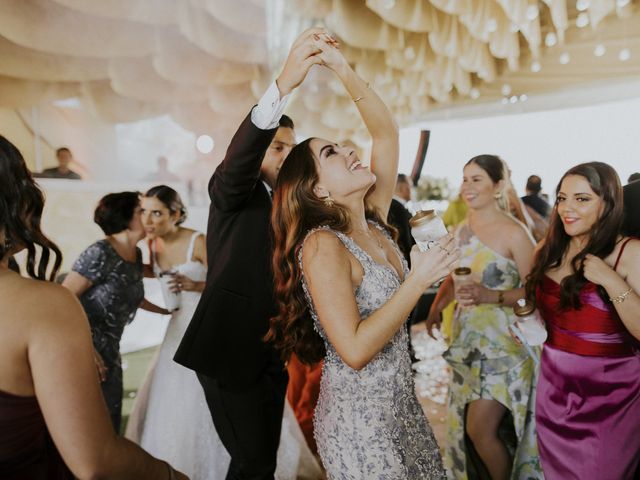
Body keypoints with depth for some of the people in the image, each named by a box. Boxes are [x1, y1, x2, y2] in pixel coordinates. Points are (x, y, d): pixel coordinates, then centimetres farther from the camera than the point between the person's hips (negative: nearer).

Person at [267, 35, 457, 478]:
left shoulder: (374, 224, 0)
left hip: (401, 400, 7)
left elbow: (386, 132, 3)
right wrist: (419, 279, -23)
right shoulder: (322, 246, -21)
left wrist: (343, 68, -1)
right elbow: (355, 350, -27)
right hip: (359, 414, -7)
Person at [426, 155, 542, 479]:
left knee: (480, 429, -3)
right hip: (467, 338, 6)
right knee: (466, 424, 16)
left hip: (503, 343, -6)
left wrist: (492, 296, -27)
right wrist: (436, 307, -2)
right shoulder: (462, 229, 5)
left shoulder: (514, 233, -14)